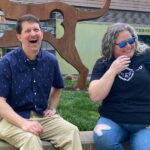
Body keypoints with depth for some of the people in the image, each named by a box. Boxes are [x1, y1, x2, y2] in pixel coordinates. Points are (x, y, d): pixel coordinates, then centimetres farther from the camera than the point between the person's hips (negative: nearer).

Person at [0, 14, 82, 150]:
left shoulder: (51, 60, 3)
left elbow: (57, 87, 25)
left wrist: (52, 108, 11)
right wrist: (23, 123, -28)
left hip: (42, 116, 5)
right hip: (13, 118, -4)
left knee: (72, 131, -19)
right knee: (31, 139, -35)